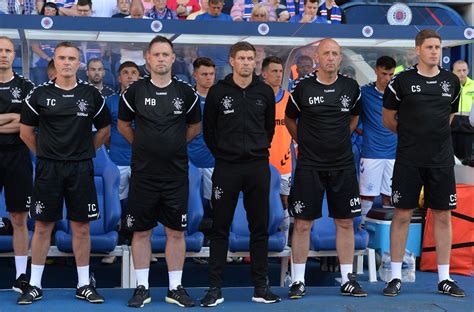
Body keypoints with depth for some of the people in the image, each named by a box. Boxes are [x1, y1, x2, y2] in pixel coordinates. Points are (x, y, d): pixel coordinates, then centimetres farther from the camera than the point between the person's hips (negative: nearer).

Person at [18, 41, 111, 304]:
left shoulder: (92, 95, 3)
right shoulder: (40, 95, 1)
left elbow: (105, 129, 13)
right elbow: (26, 130, 9)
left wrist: (86, 152, 8)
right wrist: (44, 153, 6)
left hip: (81, 169, 1)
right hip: (48, 169, 0)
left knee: (82, 227, 5)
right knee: (43, 226, 4)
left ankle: (84, 285, 15)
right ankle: (35, 285, 14)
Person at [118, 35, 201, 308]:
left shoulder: (186, 92, 3)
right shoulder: (135, 91, 1)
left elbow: (195, 126, 15)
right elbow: (123, 124, 13)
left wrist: (176, 144, 7)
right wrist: (143, 145, 7)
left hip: (176, 173, 0)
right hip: (143, 173, 0)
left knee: (176, 231, 4)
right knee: (141, 231, 5)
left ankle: (176, 288, 16)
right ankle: (142, 288, 17)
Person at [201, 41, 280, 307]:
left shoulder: (265, 92, 6)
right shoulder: (218, 92, 0)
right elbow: (208, 129, 7)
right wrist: (221, 153, 9)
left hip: (258, 167, 2)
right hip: (226, 168, -2)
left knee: (260, 228, 6)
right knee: (220, 228, 2)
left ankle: (261, 286, 15)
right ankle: (215, 288, 9)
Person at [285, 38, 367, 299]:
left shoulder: (351, 87, 4)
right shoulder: (302, 87, -4)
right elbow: (290, 119, 11)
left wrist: (340, 138, 13)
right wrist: (305, 142, 9)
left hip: (343, 165, 3)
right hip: (309, 165, -2)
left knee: (345, 222, 7)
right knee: (303, 223, 0)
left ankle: (347, 279, 17)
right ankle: (298, 280, 11)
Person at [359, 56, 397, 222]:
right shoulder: (364, 92, -2)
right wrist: (362, 132, 1)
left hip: (394, 152, 3)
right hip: (371, 151, -3)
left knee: (389, 195, 8)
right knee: (367, 194, -1)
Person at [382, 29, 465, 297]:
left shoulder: (452, 81, 7)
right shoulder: (402, 81, -2)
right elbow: (388, 119, 6)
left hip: (442, 160, 3)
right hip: (408, 160, -3)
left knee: (443, 216, 5)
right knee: (402, 215, 0)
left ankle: (444, 278, 15)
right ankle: (396, 277, 11)